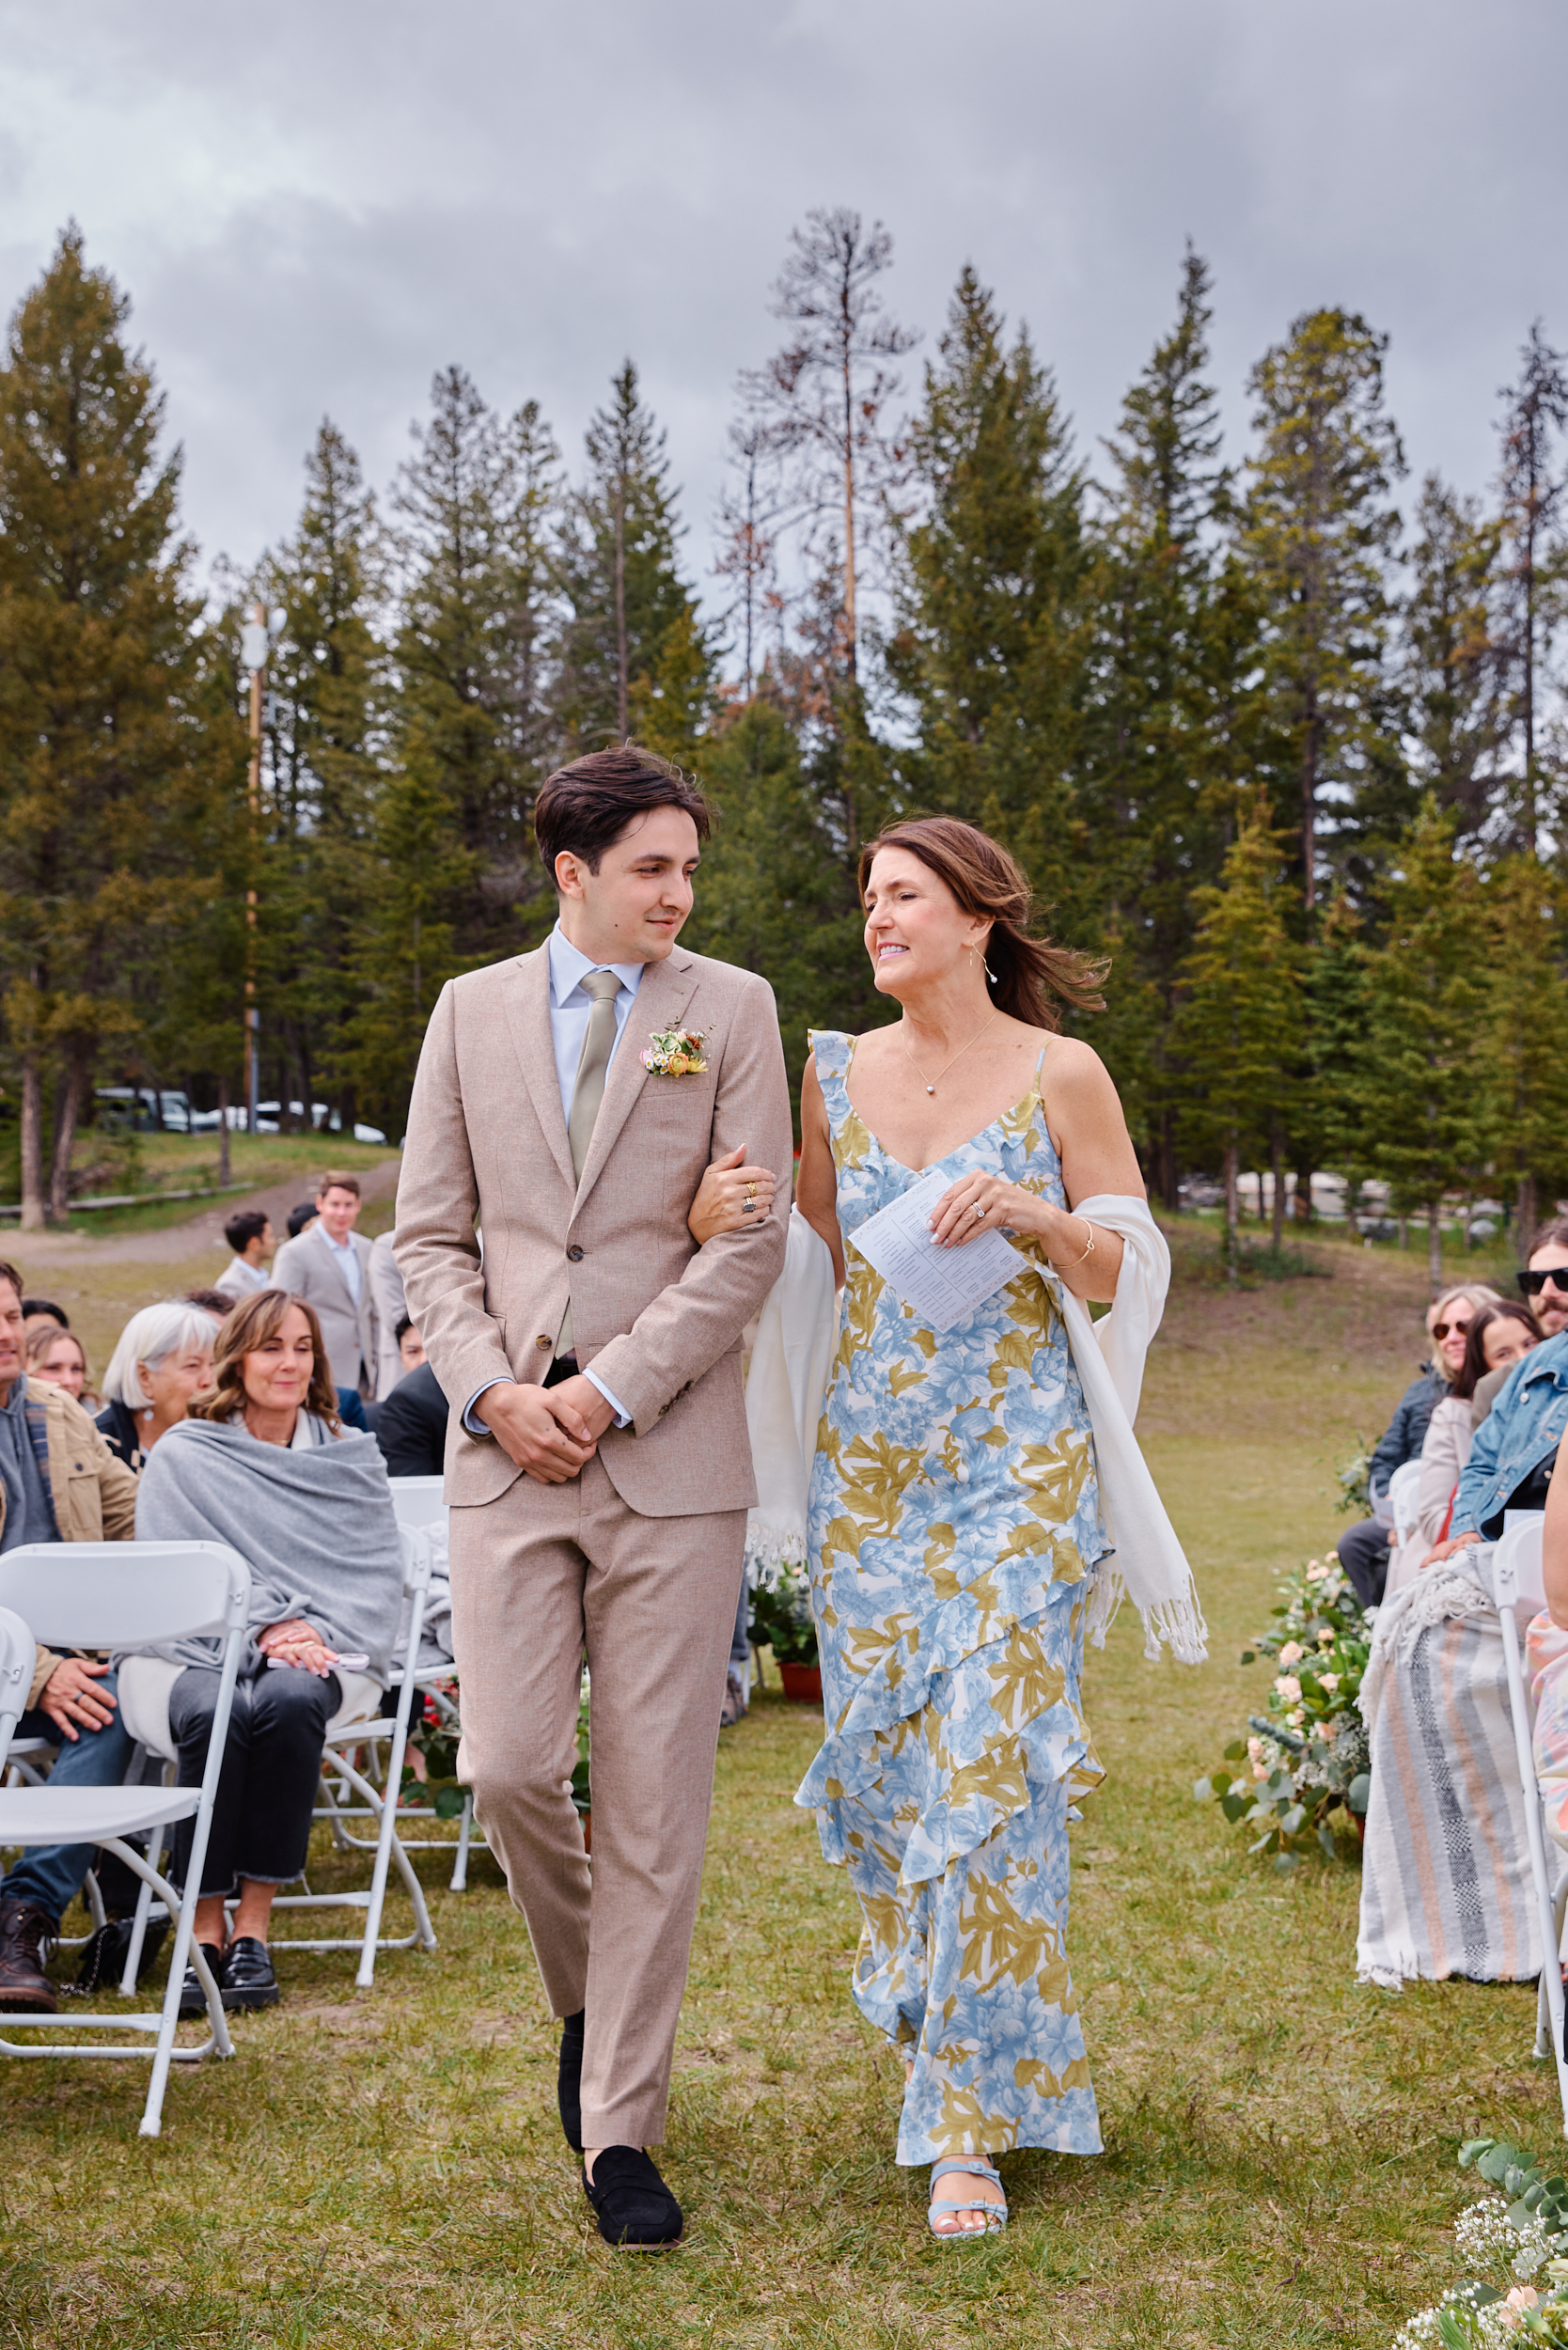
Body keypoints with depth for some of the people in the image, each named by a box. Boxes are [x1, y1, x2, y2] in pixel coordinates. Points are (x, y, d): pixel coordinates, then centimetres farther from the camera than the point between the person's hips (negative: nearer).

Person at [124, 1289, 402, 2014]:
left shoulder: (351, 1458, 14)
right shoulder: (181, 1457, 7)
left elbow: (381, 1574, 7)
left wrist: (319, 1635, -12)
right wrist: (261, 1627, -16)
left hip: (322, 1656, 1)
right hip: (193, 1654, -1)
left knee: (287, 1703, -35)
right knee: (213, 1714, -36)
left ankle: (253, 1929, -28)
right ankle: (206, 1933, -28)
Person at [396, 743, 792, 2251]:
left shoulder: (731, 1011, 4)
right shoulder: (473, 1010, 11)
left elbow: (750, 1243, -3)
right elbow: (431, 1235, 11)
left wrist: (605, 1394, -10)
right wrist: (490, 1390, -6)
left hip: (671, 1450, -2)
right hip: (507, 1446, 2)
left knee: (655, 1808, -1)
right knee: (508, 1771, -4)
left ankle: (620, 2132, 11)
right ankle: (586, 2001, 27)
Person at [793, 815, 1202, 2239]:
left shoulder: (1060, 1076, -3)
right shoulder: (835, 1073, 8)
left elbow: (1129, 1270, -1)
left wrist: (1033, 1215, -19)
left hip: (1017, 1460, -4)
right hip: (869, 1455, 4)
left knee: (991, 1768, -9)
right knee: (882, 1754, 8)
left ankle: (974, 2121, -1)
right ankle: (929, 2013, 34)